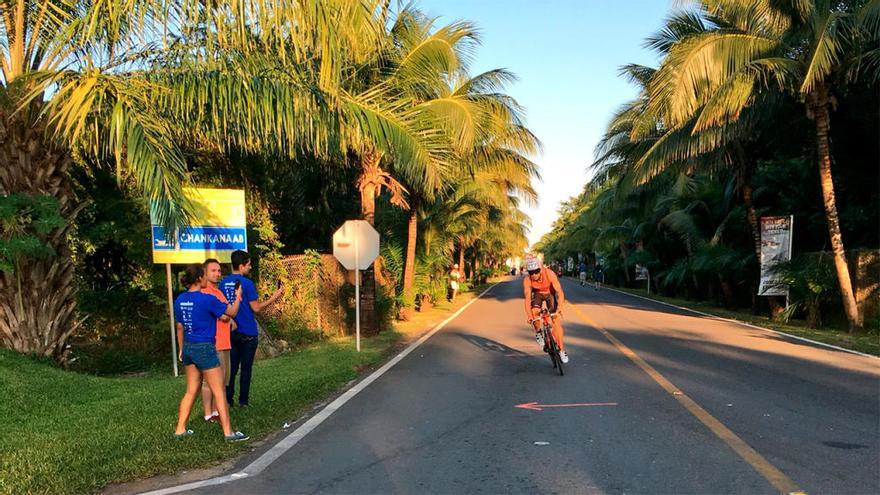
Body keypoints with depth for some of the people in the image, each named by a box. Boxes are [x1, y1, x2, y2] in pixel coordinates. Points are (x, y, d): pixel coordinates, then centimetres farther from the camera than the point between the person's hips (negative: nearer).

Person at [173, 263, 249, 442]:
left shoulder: (179, 300, 4)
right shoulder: (207, 299, -17)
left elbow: (179, 327, 14)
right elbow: (231, 312, -6)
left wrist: (182, 349, 24)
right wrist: (238, 297, 11)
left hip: (188, 348, 7)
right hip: (205, 349, -7)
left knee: (191, 392, 17)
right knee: (219, 392, 1)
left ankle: (180, 429, 20)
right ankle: (228, 432, 5)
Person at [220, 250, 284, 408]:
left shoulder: (223, 283, 4)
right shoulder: (247, 283, -14)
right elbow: (256, 307, -12)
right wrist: (274, 297, -5)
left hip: (230, 332, 5)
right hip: (247, 333, -5)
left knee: (231, 367, 11)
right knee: (246, 367, 5)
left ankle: (227, 399, 11)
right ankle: (243, 400, 10)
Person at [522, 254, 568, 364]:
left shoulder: (549, 274, -36)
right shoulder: (527, 280, -31)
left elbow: (560, 293, -36)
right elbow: (527, 299, -30)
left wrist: (559, 309, -49)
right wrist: (529, 316, -41)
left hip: (550, 294, -1)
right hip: (537, 294, 1)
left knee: (557, 321, -11)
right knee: (535, 312, -29)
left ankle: (562, 350, 1)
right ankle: (538, 333, 1)